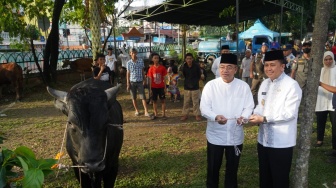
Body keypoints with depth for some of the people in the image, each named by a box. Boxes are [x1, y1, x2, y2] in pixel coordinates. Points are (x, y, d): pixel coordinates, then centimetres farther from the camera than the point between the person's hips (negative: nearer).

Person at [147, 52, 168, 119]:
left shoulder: (162, 67, -3)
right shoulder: (151, 69, -1)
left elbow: (164, 78, 0)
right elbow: (150, 79, 3)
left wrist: (165, 88, -4)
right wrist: (150, 88, -1)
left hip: (161, 87, -1)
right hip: (154, 87, 1)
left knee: (163, 100, 3)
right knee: (154, 101, 7)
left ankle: (163, 114, 10)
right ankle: (155, 114, 17)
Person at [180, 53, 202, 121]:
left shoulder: (196, 66, -9)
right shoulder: (184, 66, -4)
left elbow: (199, 76, 4)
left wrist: (195, 82, 6)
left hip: (195, 87, -2)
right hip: (187, 87, 2)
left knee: (196, 102, 3)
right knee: (186, 102, 7)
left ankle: (197, 114, 15)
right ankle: (185, 114, 17)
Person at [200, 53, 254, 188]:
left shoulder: (243, 86, -2)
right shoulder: (210, 85, -7)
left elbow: (249, 106, 0)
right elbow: (204, 108, -10)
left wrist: (243, 117, -22)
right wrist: (215, 117, -29)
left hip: (235, 135, 2)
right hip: (215, 135, -1)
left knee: (232, 168, 19)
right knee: (213, 168, 13)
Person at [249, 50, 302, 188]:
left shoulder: (292, 85, -14)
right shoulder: (264, 84, 9)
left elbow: (290, 113, -20)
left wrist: (264, 119, -22)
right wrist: (256, 116, -9)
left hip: (282, 142, -7)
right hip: (264, 139, 7)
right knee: (264, 177, 22)